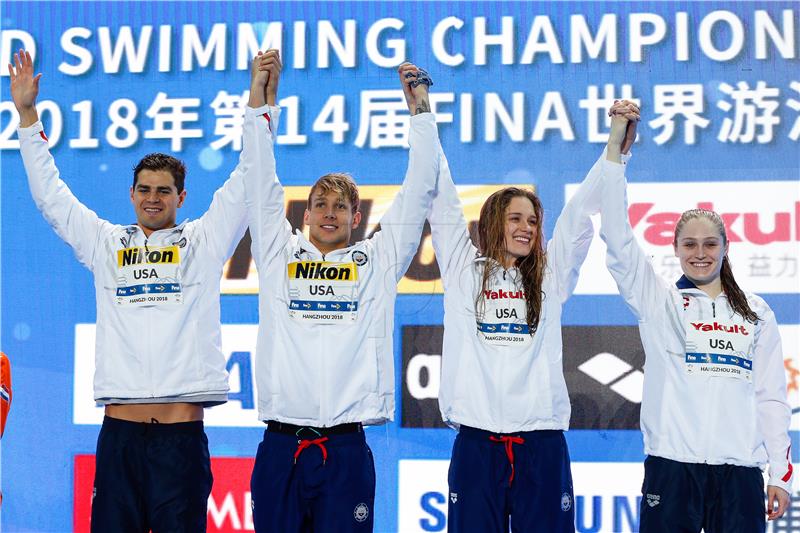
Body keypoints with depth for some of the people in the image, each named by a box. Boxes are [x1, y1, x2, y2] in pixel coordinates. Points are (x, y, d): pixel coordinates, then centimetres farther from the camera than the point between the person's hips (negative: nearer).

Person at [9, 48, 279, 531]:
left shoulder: (204, 242, 9)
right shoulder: (105, 244, 15)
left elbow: (248, 182, 5)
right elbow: (50, 194, 17)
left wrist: (258, 103, -2)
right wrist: (27, 115, 13)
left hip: (182, 435, -2)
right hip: (119, 432, 2)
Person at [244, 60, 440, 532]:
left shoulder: (378, 262, 12)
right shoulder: (279, 256, 14)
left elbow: (417, 193, 9)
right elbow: (261, 188, 10)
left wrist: (420, 109, 6)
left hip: (346, 449, -1)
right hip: (280, 446, 1)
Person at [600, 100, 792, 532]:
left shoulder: (756, 313, 14)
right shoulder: (659, 301, 8)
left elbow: (772, 395, 13)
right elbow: (617, 236, -4)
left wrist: (781, 472, 5)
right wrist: (615, 145, -12)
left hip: (740, 468, 2)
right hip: (672, 464, -2)